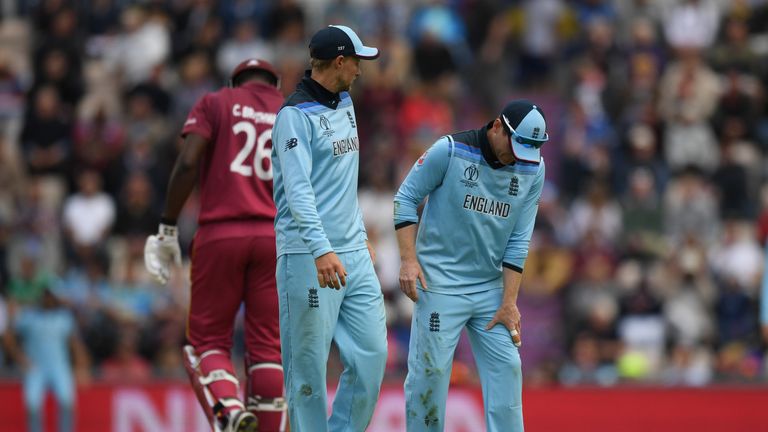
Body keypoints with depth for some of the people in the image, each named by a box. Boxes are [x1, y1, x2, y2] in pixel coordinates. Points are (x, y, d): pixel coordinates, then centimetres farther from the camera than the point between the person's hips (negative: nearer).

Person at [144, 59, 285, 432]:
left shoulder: (215, 103, 9)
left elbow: (187, 164, -5)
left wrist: (167, 230, -4)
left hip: (219, 233, -2)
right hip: (277, 236, 2)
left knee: (208, 340, 5)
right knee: (267, 345, 5)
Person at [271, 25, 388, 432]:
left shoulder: (345, 105, 15)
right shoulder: (296, 115, -12)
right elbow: (298, 189, -22)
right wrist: (321, 251, -33)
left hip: (354, 256, 8)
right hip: (308, 258, -8)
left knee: (372, 353, 4)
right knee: (309, 365, -3)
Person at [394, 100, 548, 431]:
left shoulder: (532, 169, -1)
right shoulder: (449, 151, -12)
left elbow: (519, 240, 0)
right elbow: (406, 198, -4)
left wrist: (509, 301, -5)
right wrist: (409, 259, -14)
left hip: (491, 288, 4)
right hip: (440, 284, -4)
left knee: (506, 368, -1)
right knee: (430, 369, -5)